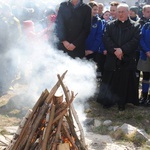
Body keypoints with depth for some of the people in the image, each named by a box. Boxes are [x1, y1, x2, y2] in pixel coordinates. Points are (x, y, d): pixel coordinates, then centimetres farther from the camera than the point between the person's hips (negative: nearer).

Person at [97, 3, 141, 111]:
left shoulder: (135, 26, 5)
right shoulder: (110, 25, 11)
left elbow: (135, 41, -6)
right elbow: (106, 39, 0)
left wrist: (122, 50, -16)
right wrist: (115, 50, -14)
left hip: (127, 60, -1)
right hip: (112, 59, 2)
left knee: (125, 82, 3)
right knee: (110, 81, 4)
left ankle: (122, 102, 14)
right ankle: (108, 101, 15)